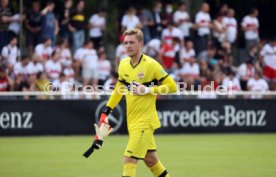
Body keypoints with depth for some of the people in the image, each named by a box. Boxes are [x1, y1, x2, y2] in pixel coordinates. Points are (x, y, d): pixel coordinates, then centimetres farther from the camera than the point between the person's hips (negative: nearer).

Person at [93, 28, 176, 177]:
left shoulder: (151, 64, -12)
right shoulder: (123, 65, 7)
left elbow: (172, 86, -10)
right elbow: (119, 90, 22)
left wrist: (148, 90, -20)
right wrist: (106, 112, 17)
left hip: (145, 121, -7)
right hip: (132, 120, 7)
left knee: (129, 159, -14)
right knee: (150, 159, 15)